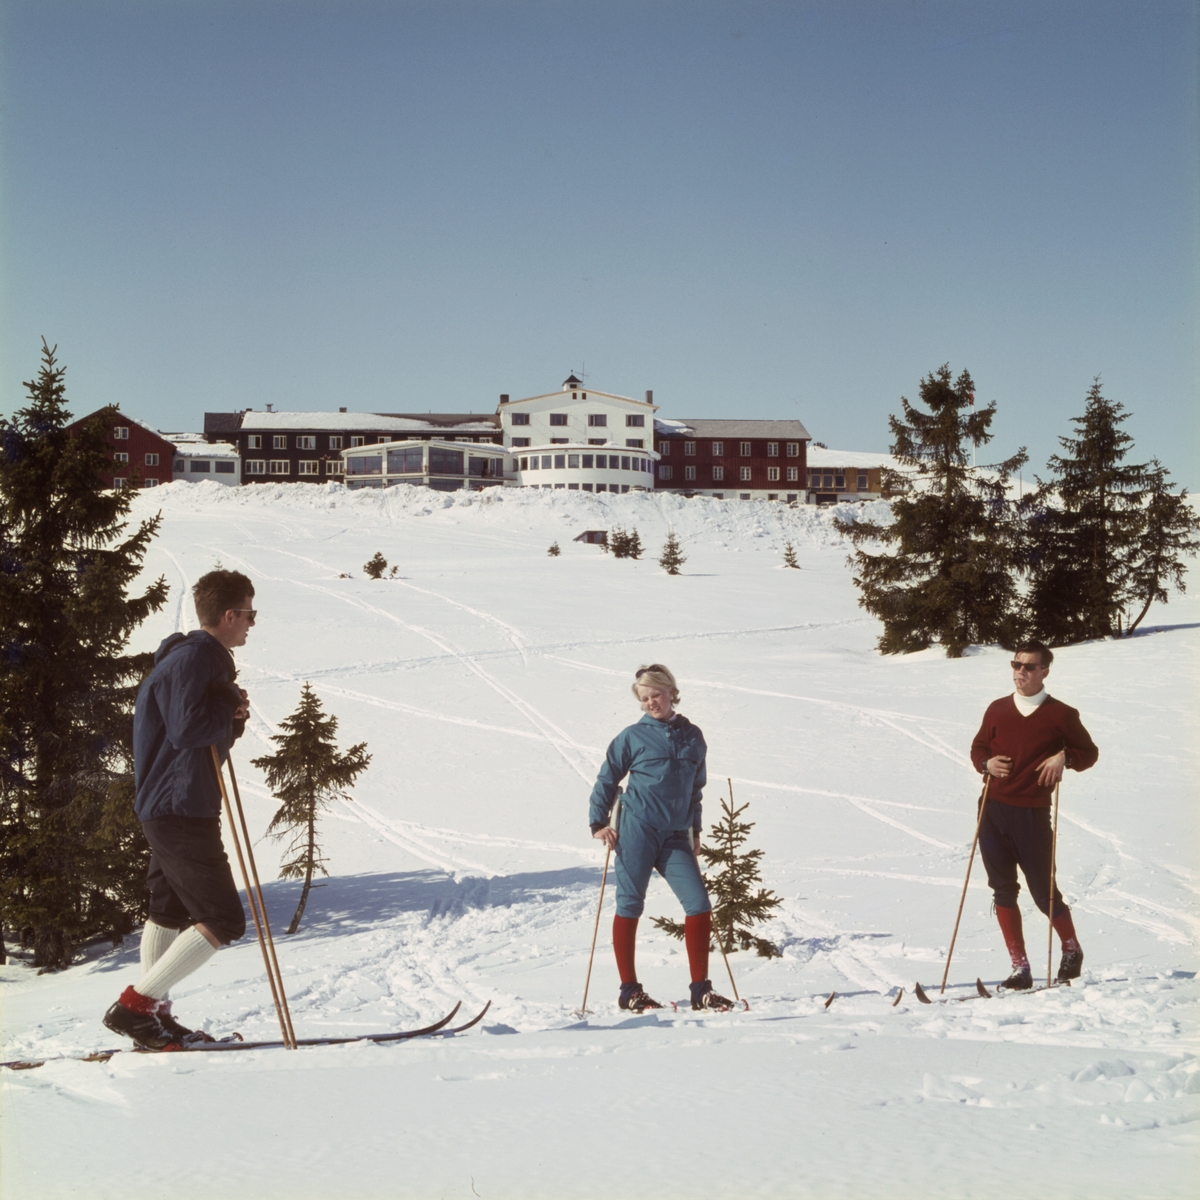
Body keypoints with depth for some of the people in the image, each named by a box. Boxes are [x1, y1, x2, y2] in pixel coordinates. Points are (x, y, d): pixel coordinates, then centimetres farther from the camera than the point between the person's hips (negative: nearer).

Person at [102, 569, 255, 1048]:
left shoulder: (208, 660, 17)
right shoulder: (193, 659, -17)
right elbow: (187, 730, -28)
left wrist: (233, 716, 1)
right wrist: (232, 705, -12)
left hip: (171, 807, 11)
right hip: (180, 809, -11)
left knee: (171, 910, 17)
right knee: (222, 921, -11)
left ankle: (153, 1015, 25)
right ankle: (135, 1004, -9)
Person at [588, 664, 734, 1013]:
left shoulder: (692, 736, 11)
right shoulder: (633, 737, 1)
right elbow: (607, 779, 7)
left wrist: (695, 830, 19)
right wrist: (599, 822, -1)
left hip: (676, 837, 3)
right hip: (637, 830, -3)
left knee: (699, 905, -5)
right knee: (630, 906, 0)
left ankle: (700, 989, 2)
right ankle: (630, 991, 9)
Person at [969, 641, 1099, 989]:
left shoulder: (1060, 715, -1)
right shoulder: (997, 709, 10)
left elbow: (1089, 752, 8)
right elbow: (978, 747, 20)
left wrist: (1065, 757, -12)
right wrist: (986, 763, -2)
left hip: (1032, 814, -4)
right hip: (994, 810, 4)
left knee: (1044, 892, -1)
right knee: (1003, 890, 3)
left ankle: (1072, 950, 25)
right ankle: (1020, 969, 9)